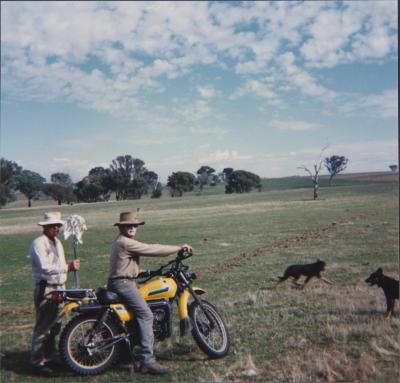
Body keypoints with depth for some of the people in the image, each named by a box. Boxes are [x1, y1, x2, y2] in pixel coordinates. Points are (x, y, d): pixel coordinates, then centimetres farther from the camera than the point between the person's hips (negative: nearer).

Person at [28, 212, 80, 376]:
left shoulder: (57, 242, 16)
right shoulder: (38, 243, -12)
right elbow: (45, 268, -24)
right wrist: (68, 267, -29)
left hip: (59, 288, 9)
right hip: (45, 289, -9)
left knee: (55, 325, 16)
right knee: (43, 327, -6)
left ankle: (50, 356, 29)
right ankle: (37, 362, 2)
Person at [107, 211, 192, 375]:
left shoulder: (121, 241, 17)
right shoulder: (125, 243, -16)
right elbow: (152, 250, -17)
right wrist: (178, 248, -12)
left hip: (120, 283, 11)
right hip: (123, 283, -11)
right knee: (145, 314, -19)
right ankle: (147, 361, -24)